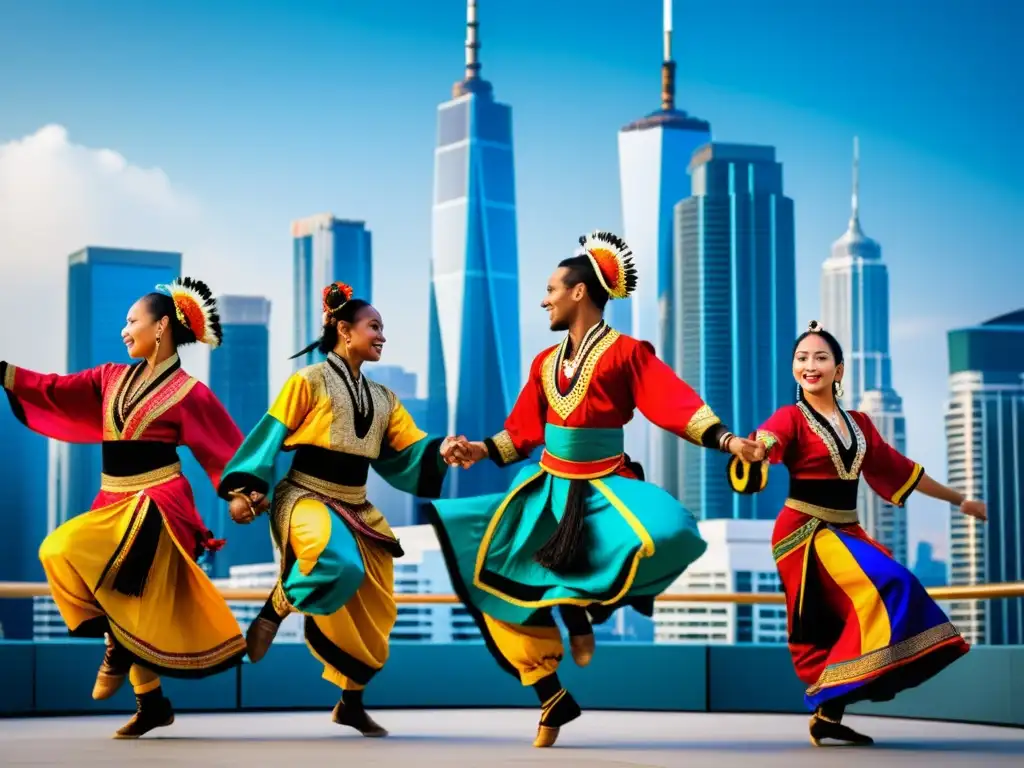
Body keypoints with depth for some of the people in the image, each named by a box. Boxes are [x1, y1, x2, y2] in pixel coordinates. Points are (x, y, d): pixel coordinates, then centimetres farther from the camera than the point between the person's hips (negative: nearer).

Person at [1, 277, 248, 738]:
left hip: (156, 506, -7)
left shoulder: (188, 391, -7)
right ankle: (152, 703, 21)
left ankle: (114, 647, -9)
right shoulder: (112, 378, 10)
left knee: (62, 550, -23)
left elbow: (228, 449, -5)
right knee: (138, 610, 9)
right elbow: (54, 391, 6)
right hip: (115, 504, 7)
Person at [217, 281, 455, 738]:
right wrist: (243, 490, -16)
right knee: (342, 565, -38)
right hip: (305, 498, -7)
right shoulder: (309, 381, -5)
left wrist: (441, 452, -14)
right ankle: (273, 612, -11)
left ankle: (351, 703, 25)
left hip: (356, 508, 7)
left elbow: (409, 453, 7)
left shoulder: (382, 399, 13)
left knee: (373, 611, 8)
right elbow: (270, 437, -7)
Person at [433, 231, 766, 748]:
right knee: (502, 584, 0)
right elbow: (524, 432, 16)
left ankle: (582, 609, -7)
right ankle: (555, 701, 12)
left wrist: (728, 440, -25)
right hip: (547, 488, 6)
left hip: (606, 490, -6)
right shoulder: (545, 363, 11)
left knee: (668, 534, -35)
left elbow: (679, 406, -14)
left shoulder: (627, 353, -7)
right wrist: (480, 450, 5)